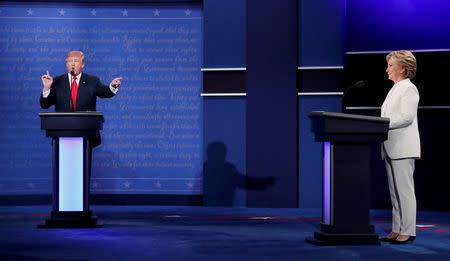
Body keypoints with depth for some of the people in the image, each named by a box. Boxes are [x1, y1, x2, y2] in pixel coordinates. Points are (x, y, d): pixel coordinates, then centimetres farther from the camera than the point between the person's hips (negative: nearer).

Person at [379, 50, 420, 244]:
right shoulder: (394, 90, 21)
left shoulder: (409, 89, -7)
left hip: (403, 148, -9)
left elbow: (406, 117, -18)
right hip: (391, 148, 9)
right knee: (395, 191, 10)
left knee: (405, 190, -8)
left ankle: (407, 231, -6)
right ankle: (396, 230, 13)